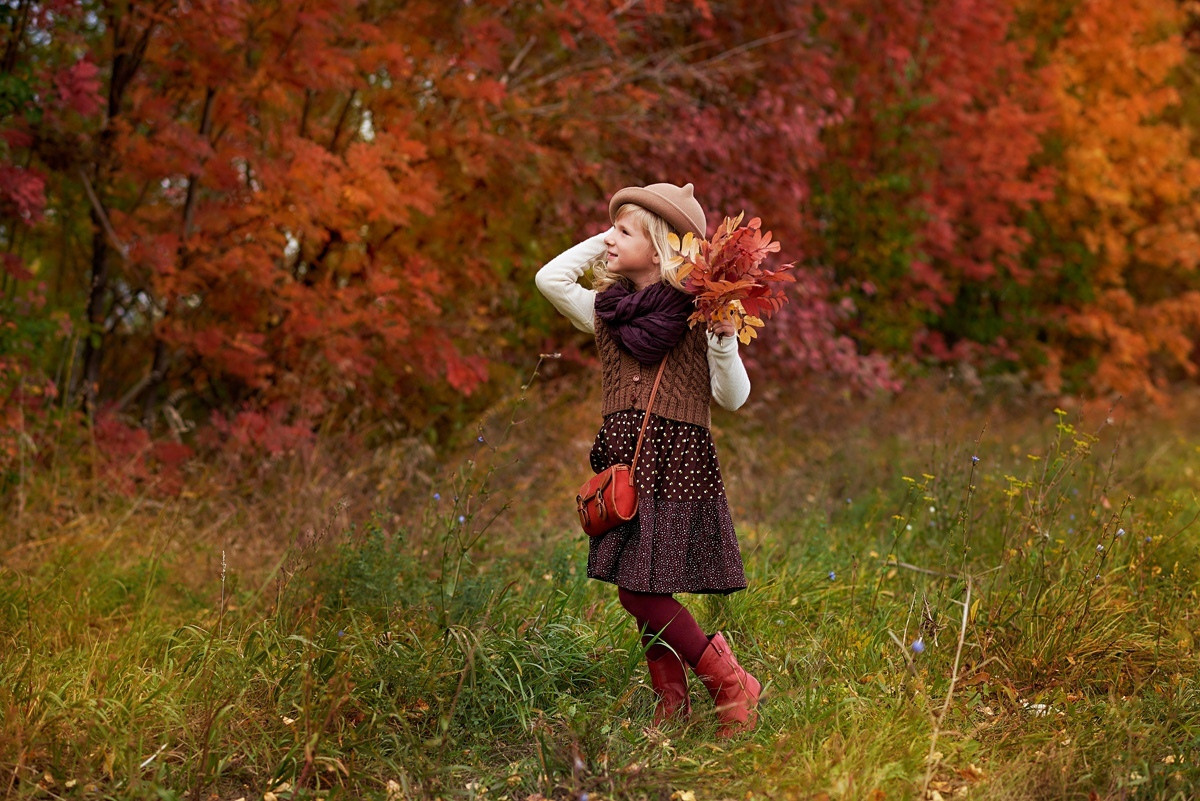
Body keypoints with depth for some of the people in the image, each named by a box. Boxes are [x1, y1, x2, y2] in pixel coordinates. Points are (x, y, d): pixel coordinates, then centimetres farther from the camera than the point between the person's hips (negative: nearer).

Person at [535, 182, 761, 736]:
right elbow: (551, 277, 4)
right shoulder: (606, 311, 11)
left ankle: (733, 687, 0)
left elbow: (733, 396, -5)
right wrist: (605, 241, 7)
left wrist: (724, 338, -21)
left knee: (643, 593, -11)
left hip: (680, 464, -6)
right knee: (643, 594, 6)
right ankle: (671, 707, 18)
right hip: (625, 464, 6)